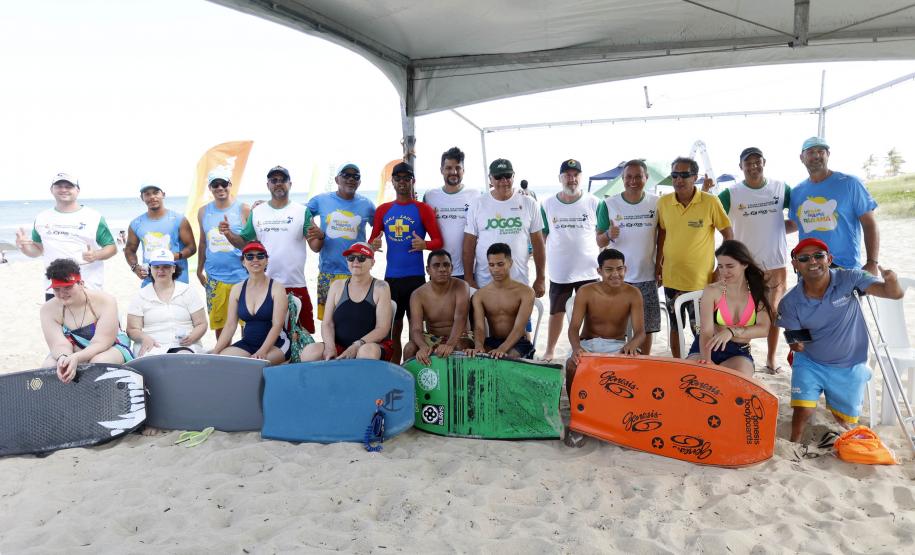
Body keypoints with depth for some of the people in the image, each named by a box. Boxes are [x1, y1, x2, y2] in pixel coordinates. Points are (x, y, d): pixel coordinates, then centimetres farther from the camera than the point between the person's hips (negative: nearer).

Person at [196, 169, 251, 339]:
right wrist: (199, 271, 16)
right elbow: (202, 243, 17)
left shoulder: (243, 209, -1)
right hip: (215, 278, 3)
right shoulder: (203, 212, 9)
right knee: (219, 324, 9)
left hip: (242, 276, -3)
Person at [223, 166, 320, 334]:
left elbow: (315, 247, -3)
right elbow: (244, 242, 12)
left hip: (296, 284, -2)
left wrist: (319, 236, -25)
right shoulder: (257, 212, 8)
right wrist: (228, 234, -7)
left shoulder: (302, 211, 0)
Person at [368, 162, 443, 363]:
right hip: (391, 276, 3)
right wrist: (373, 245, -8)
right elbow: (372, 239, 15)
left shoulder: (423, 209, 1)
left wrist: (424, 244, -23)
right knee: (393, 327, 9)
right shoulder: (383, 210, 11)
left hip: (415, 276, -3)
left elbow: (438, 240, -3)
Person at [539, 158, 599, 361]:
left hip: (588, 271, -1)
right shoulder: (548, 204, 0)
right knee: (556, 312, 13)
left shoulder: (594, 203, -2)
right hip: (559, 271, 1)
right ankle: (549, 351, 26)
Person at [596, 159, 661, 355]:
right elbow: (599, 242, -2)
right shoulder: (608, 204, -3)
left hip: (647, 277, 1)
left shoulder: (656, 203, 1)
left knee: (647, 326, 9)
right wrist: (608, 235, -24)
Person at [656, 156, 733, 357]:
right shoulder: (663, 202, -1)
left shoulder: (710, 202, -11)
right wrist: (658, 262, 11)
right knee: (675, 326, 17)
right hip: (671, 278, 4)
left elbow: (728, 235, -3)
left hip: (700, 280, -3)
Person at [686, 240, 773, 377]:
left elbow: (764, 329, -10)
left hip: (738, 354, 1)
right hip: (708, 349, -1)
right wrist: (706, 363, -33)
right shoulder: (712, 290, -6)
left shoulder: (757, 292, 2)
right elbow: (706, 331, -16)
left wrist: (732, 331, -28)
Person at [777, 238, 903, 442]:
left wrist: (891, 281, -50)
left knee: (845, 420, 15)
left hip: (850, 366, 1)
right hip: (810, 363, -1)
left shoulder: (849, 279, -20)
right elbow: (795, 344, -11)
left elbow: (894, 294, -26)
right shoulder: (790, 302, -18)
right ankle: (794, 445, 18)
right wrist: (796, 343, -35)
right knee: (802, 412, -12)